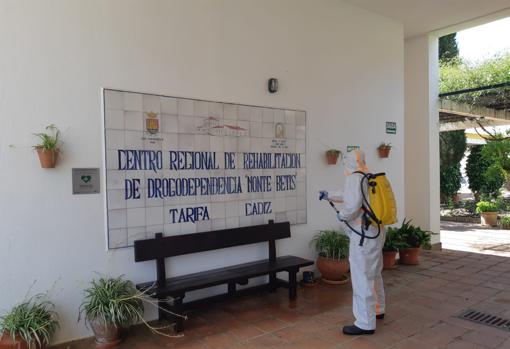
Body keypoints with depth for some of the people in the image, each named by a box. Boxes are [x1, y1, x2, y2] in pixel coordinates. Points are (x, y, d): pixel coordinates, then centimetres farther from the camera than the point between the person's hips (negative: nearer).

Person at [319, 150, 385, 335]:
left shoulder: (354, 177, -15)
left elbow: (353, 204, -28)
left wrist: (342, 215, -9)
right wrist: (329, 195, 36)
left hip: (363, 235, -10)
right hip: (375, 232, 10)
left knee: (362, 278, -4)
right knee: (374, 273, 22)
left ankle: (365, 324, 3)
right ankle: (377, 310, 38)